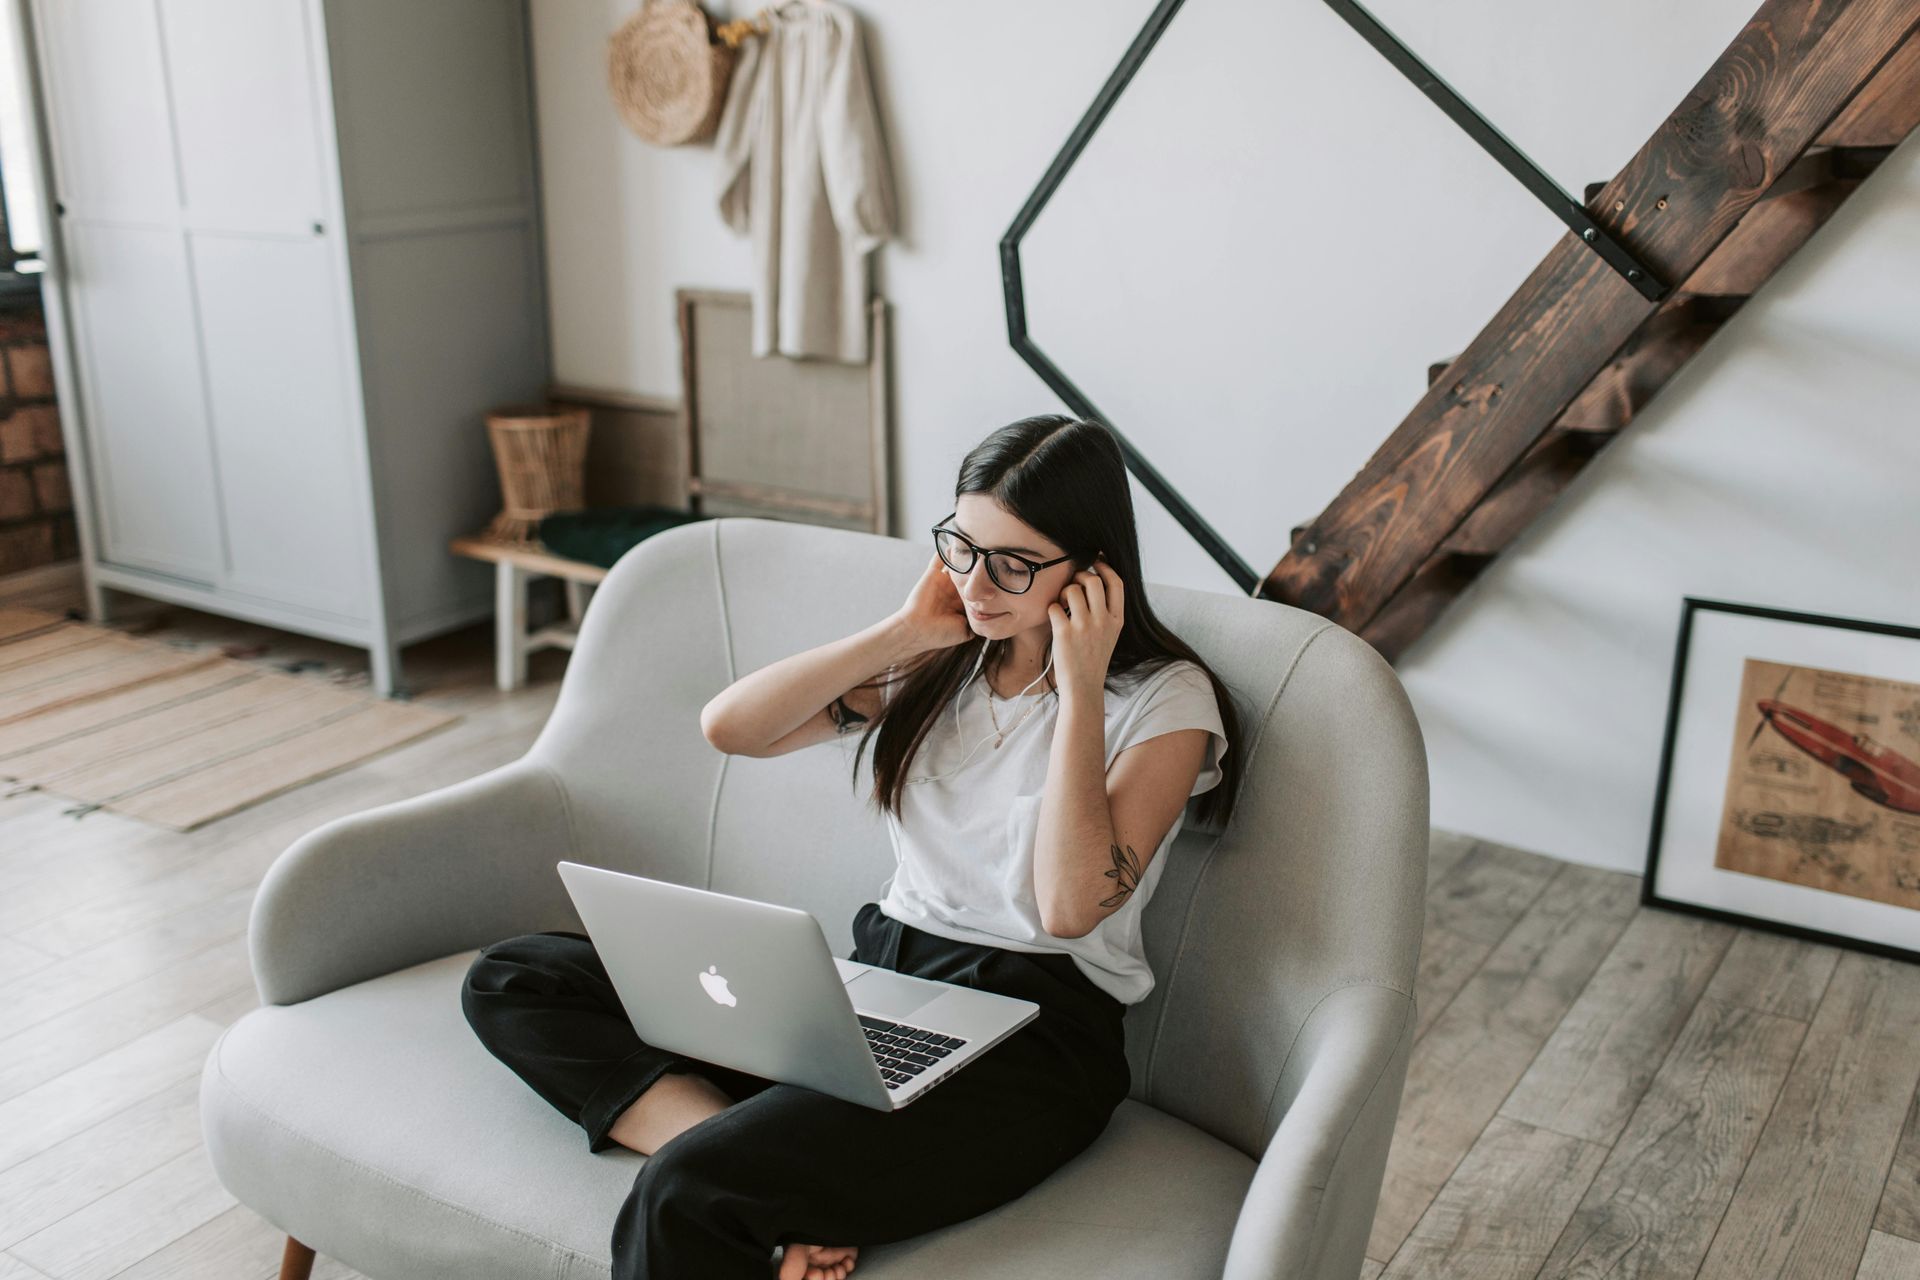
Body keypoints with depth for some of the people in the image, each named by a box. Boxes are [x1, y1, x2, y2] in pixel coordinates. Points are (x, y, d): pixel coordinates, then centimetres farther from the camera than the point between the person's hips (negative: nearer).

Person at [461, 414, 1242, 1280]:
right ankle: (779, 1192, -20)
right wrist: (904, 631, -2)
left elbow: (1070, 905, -18)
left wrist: (1079, 689, -16)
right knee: (511, 981, -6)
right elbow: (727, 726, 1)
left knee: (686, 1194, -32)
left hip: (1033, 1038, -7)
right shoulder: (939, 660, 10)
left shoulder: (1167, 700, -6)